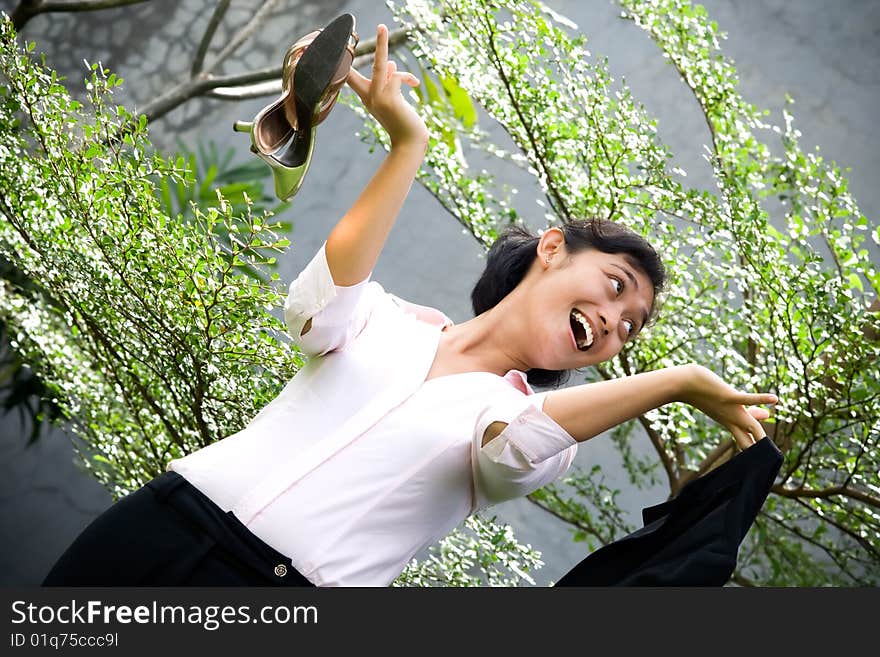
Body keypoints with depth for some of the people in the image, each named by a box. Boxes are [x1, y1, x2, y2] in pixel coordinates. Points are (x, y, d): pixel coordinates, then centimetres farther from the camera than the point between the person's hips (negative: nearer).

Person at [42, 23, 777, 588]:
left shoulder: (520, 418, 9)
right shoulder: (388, 321, 12)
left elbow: (515, 445, -16)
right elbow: (318, 311, -11)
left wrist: (677, 381, -19)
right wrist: (408, 141, -11)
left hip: (281, 617, -2)